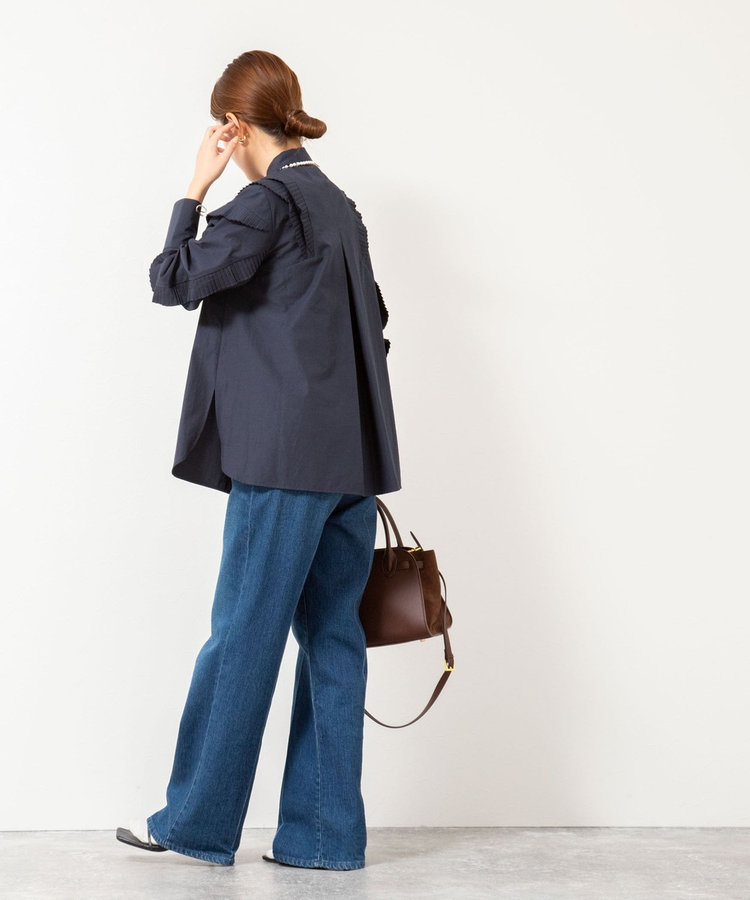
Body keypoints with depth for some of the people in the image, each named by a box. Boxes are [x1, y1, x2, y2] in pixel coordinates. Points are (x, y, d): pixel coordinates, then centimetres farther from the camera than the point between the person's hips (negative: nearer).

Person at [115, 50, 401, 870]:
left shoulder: (270, 199, -8)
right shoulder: (339, 205, 18)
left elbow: (176, 281, -9)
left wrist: (196, 188, 1)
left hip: (286, 459, -8)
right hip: (352, 460, 8)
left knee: (243, 634, 0)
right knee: (331, 636, 7)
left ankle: (198, 821, 11)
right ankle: (324, 833, 11)